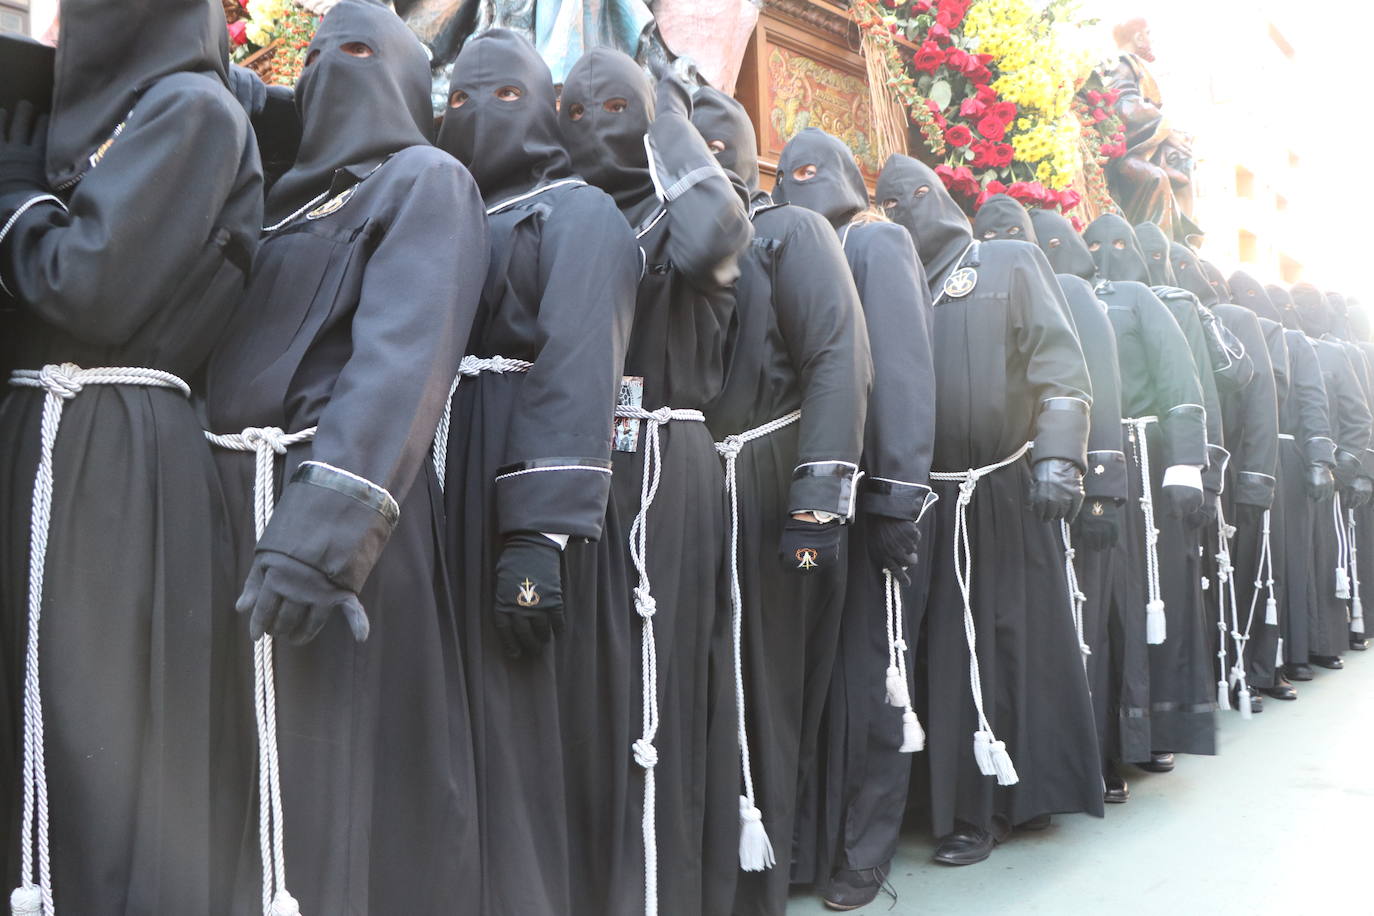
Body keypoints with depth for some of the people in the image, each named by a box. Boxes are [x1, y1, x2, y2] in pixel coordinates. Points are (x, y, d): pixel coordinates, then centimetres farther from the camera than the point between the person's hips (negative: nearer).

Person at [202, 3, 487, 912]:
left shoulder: (426, 182, 1)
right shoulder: (294, 193, 25)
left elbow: (406, 356, -16)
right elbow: (230, 344, 17)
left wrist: (326, 525, -29)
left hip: (328, 510, -7)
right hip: (237, 499, 8)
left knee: (316, 776, -4)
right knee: (238, 776, 12)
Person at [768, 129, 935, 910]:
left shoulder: (878, 243, 3)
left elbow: (905, 366, -9)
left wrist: (901, 493, -17)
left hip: (869, 489, -5)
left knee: (868, 672, 1)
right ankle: (808, 841, 20)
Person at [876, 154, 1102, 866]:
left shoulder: (1011, 262, 7)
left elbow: (1058, 362, -2)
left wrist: (1059, 459, -13)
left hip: (1011, 488, -3)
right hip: (936, 497, 3)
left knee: (1023, 634, 2)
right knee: (956, 649, 4)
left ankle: (1029, 790, 15)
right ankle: (974, 806, 16)